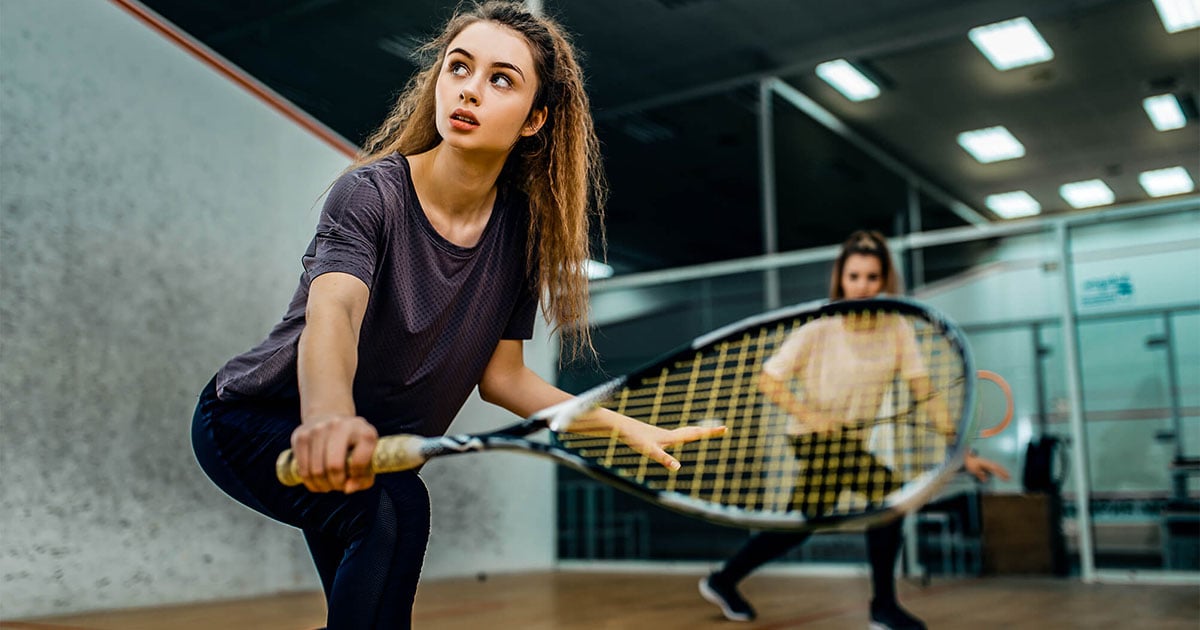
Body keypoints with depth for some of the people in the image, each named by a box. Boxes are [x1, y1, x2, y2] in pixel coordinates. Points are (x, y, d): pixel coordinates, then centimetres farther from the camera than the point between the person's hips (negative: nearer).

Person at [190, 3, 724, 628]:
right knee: (393, 511, -31)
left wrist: (626, 428, -9)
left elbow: (499, 373, -4)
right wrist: (329, 415, -65)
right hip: (256, 419, -6)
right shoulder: (372, 192, -25)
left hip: (373, 449, 6)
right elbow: (331, 313, -44)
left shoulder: (524, 226, -10)